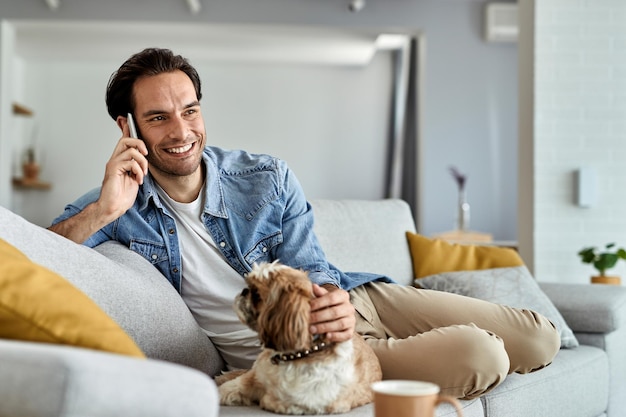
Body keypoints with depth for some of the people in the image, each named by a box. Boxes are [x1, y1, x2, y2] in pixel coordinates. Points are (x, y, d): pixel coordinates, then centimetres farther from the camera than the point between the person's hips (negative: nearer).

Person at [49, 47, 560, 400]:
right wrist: (103, 211, -30)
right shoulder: (119, 207, -5)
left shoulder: (269, 178, -1)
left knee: (540, 339, 0)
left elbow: (311, 272, -5)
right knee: (478, 359, -25)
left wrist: (335, 304, -29)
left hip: (356, 301, 4)